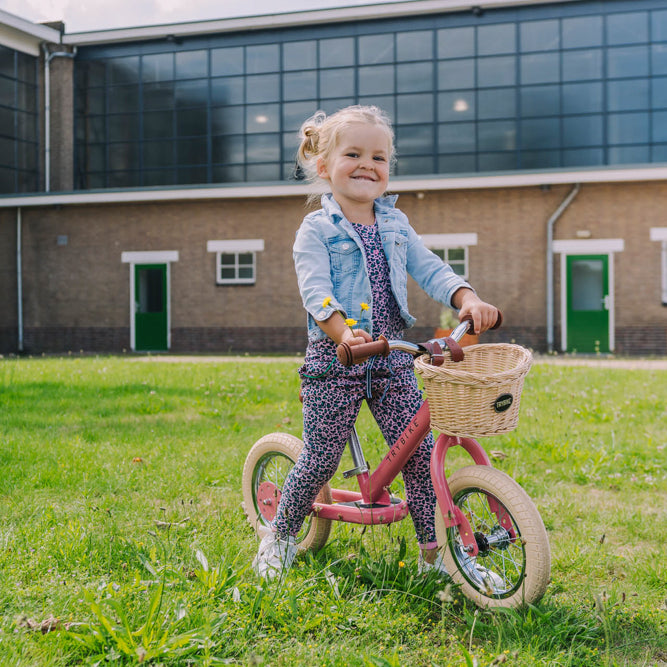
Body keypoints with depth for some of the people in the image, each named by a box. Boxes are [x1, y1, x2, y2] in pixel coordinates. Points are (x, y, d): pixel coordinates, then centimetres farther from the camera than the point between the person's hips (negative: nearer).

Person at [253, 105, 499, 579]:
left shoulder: (395, 224, 12)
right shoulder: (317, 229, -4)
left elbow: (430, 269, 3)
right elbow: (316, 291, -17)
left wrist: (469, 300, -17)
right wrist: (344, 333, -36)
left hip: (392, 358, 4)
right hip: (334, 359, -4)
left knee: (421, 451, 0)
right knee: (321, 458, 1)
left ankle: (434, 549, 12)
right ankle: (280, 536, 24)